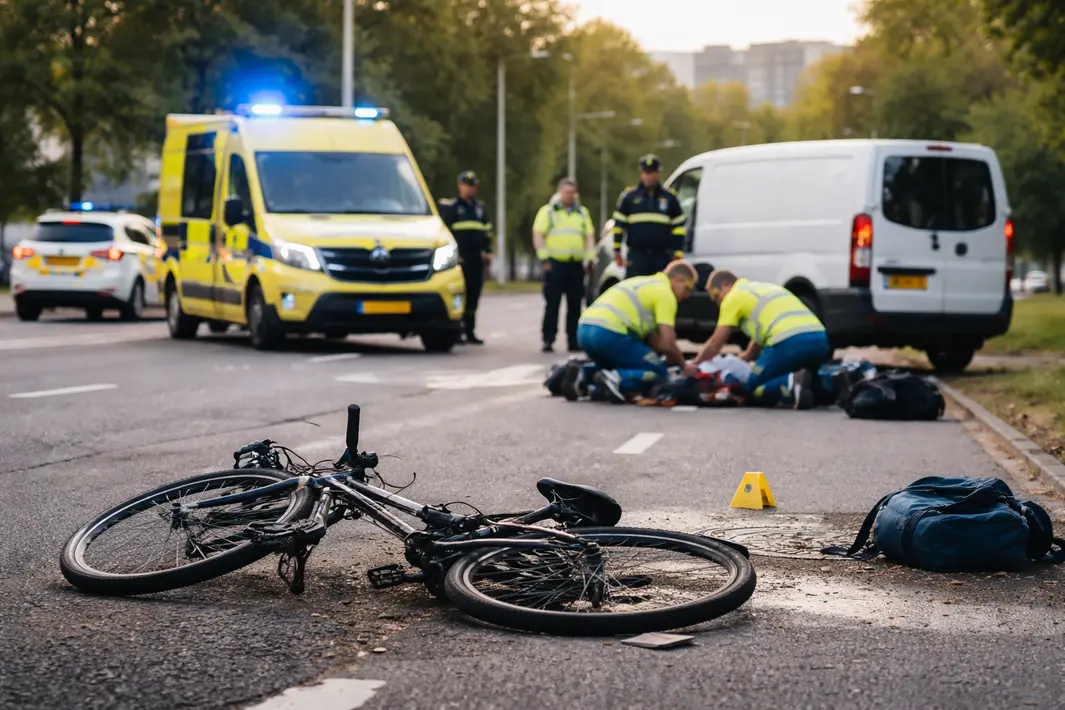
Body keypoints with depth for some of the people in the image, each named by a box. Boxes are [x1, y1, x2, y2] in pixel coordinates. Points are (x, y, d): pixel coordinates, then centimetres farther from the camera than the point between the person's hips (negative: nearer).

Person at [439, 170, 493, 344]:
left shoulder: (480, 207, 19)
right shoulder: (450, 207, 0)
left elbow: (487, 231, 24)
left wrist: (487, 251, 12)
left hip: (477, 259, 6)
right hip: (459, 259, -6)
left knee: (473, 296, 6)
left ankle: (470, 331, 12)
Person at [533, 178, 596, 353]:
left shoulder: (582, 212, 18)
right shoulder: (548, 211, 5)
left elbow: (589, 235, 17)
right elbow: (538, 235, -1)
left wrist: (590, 256, 4)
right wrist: (544, 258, -10)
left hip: (576, 265, 4)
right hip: (555, 264, -4)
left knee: (575, 305, 4)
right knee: (552, 304, -5)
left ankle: (573, 340, 8)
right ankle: (548, 340, -2)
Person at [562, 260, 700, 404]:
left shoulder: (643, 284, 28)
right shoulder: (665, 293, 2)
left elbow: (650, 336, 30)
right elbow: (667, 344, -4)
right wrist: (684, 366, 12)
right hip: (609, 334, -8)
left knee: (616, 369, 32)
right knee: (659, 373, 3)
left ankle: (581, 374, 5)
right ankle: (615, 380, -19)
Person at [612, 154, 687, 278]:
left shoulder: (670, 197, 9)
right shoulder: (629, 196, 6)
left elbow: (678, 227, 10)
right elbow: (619, 225, 7)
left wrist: (678, 253, 3)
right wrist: (617, 251, 2)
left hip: (662, 257, 1)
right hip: (636, 256, -1)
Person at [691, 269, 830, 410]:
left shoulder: (733, 297, 12)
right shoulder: (764, 288, 34)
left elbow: (715, 343, 15)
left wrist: (694, 364, 28)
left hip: (788, 343, -7)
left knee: (751, 391, 7)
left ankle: (791, 383, -21)